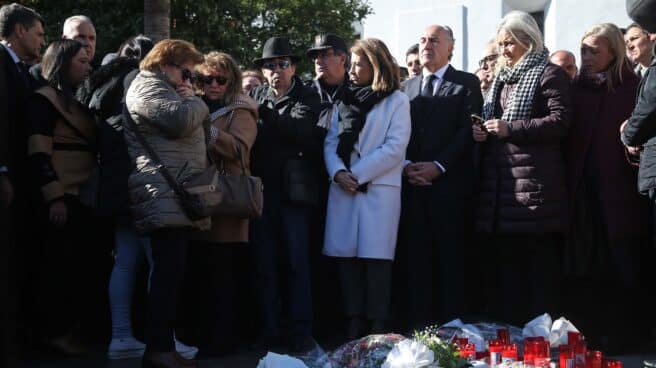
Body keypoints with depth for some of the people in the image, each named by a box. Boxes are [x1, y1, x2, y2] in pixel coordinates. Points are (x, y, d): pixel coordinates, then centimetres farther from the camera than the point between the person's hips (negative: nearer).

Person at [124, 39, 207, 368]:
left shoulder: (163, 90, 30)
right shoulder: (148, 87, -4)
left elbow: (182, 131, 34)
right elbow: (182, 119, -20)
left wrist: (189, 100, 18)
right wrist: (195, 100, -2)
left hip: (176, 198, 11)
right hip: (166, 197, -11)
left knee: (170, 274, 9)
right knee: (168, 273, -14)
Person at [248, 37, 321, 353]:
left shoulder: (307, 97, 4)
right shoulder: (255, 96, 16)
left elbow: (301, 130, -15)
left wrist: (262, 113, -15)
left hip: (293, 191, -3)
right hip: (261, 190, 3)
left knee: (297, 262, -3)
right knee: (263, 263, 5)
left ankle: (301, 332, 1)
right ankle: (268, 330, 12)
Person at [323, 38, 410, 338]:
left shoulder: (396, 100, 4)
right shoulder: (346, 101, 19)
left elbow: (394, 148, -7)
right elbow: (331, 142, 11)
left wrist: (357, 175, -10)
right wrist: (338, 172, -9)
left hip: (379, 188, -5)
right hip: (343, 189, 5)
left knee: (376, 256, -6)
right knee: (346, 256, 2)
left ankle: (377, 327, -1)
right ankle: (354, 323, 8)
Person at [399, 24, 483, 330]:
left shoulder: (467, 84, 6)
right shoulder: (407, 87, 20)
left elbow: (468, 130, -4)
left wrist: (438, 166, -13)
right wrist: (406, 165, -4)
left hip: (449, 185, -4)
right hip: (412, 186, 4)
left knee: (450, 257, -2)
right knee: (415, 259, 2)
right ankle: (417, 326, 6)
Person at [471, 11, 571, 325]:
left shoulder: (549, 74, -1)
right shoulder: (500, 79, 22)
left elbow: (559, 122, -12)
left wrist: (510, 128, -15)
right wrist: (481, 132, 7)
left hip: (534, 184, -7)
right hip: (499, 183, 8)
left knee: (539, 265, -4)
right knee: (502, 261, 10)